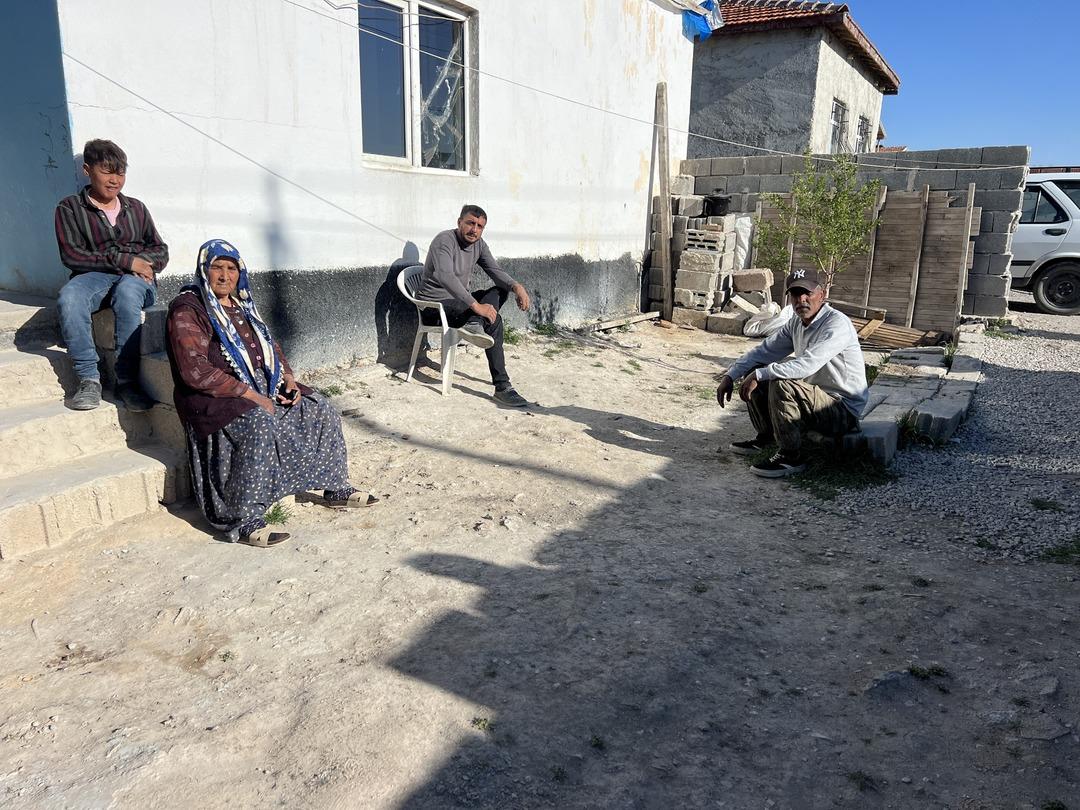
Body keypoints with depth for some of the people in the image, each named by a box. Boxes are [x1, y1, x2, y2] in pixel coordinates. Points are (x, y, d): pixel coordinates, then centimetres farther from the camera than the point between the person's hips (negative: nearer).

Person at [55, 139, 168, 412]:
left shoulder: (135, 208, 21)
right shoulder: (70, 208, 10)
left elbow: (161, 252, 17)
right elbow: (71, 255, -3)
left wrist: (142, 263, -7)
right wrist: (123, 260, -12)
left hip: (137, 279, 1)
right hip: (95, 277, -1)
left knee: (127, 290, -38)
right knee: (69, 297, -37)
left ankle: (127, 380, -36)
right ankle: (89, 379, -31)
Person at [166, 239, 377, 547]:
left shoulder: (242, 304, 16)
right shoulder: (187, 310, -9)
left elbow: (270, 346, 23)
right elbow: (194, 370, -20)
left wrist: (288, 378, 3)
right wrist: (250, 395, -23)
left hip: (263, 389, 8)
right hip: (214, 397, -8)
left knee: (321, 410, -4)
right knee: (260, 425, -37)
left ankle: (335, 488, 9)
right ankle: (244, 520, -32)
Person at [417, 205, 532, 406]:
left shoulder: (478, 244, 5)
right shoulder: (445, 241, -20)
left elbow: (495, 271, 0)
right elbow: (445, 276, -37)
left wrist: (516, 286, -23)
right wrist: (476, 306, -44)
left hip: (459, 303, 9)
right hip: (434, 306, -9)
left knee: (501, 291, -7)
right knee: (494, 320, -26)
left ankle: (474, 324, -28)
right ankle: (502, 386, -27)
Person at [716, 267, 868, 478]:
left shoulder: (837, 323, -22)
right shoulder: (796, 323, 4)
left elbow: (807, 365, -35)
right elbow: (764, 350, 9)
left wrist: (759, 375, -32)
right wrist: (730, 376, -3)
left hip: (844, 411, -8)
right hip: (812, 399, 8)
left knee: (781, 384, -31)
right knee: (753, 372, 3)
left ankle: (791, 457, -17)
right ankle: (766, 436, 17)